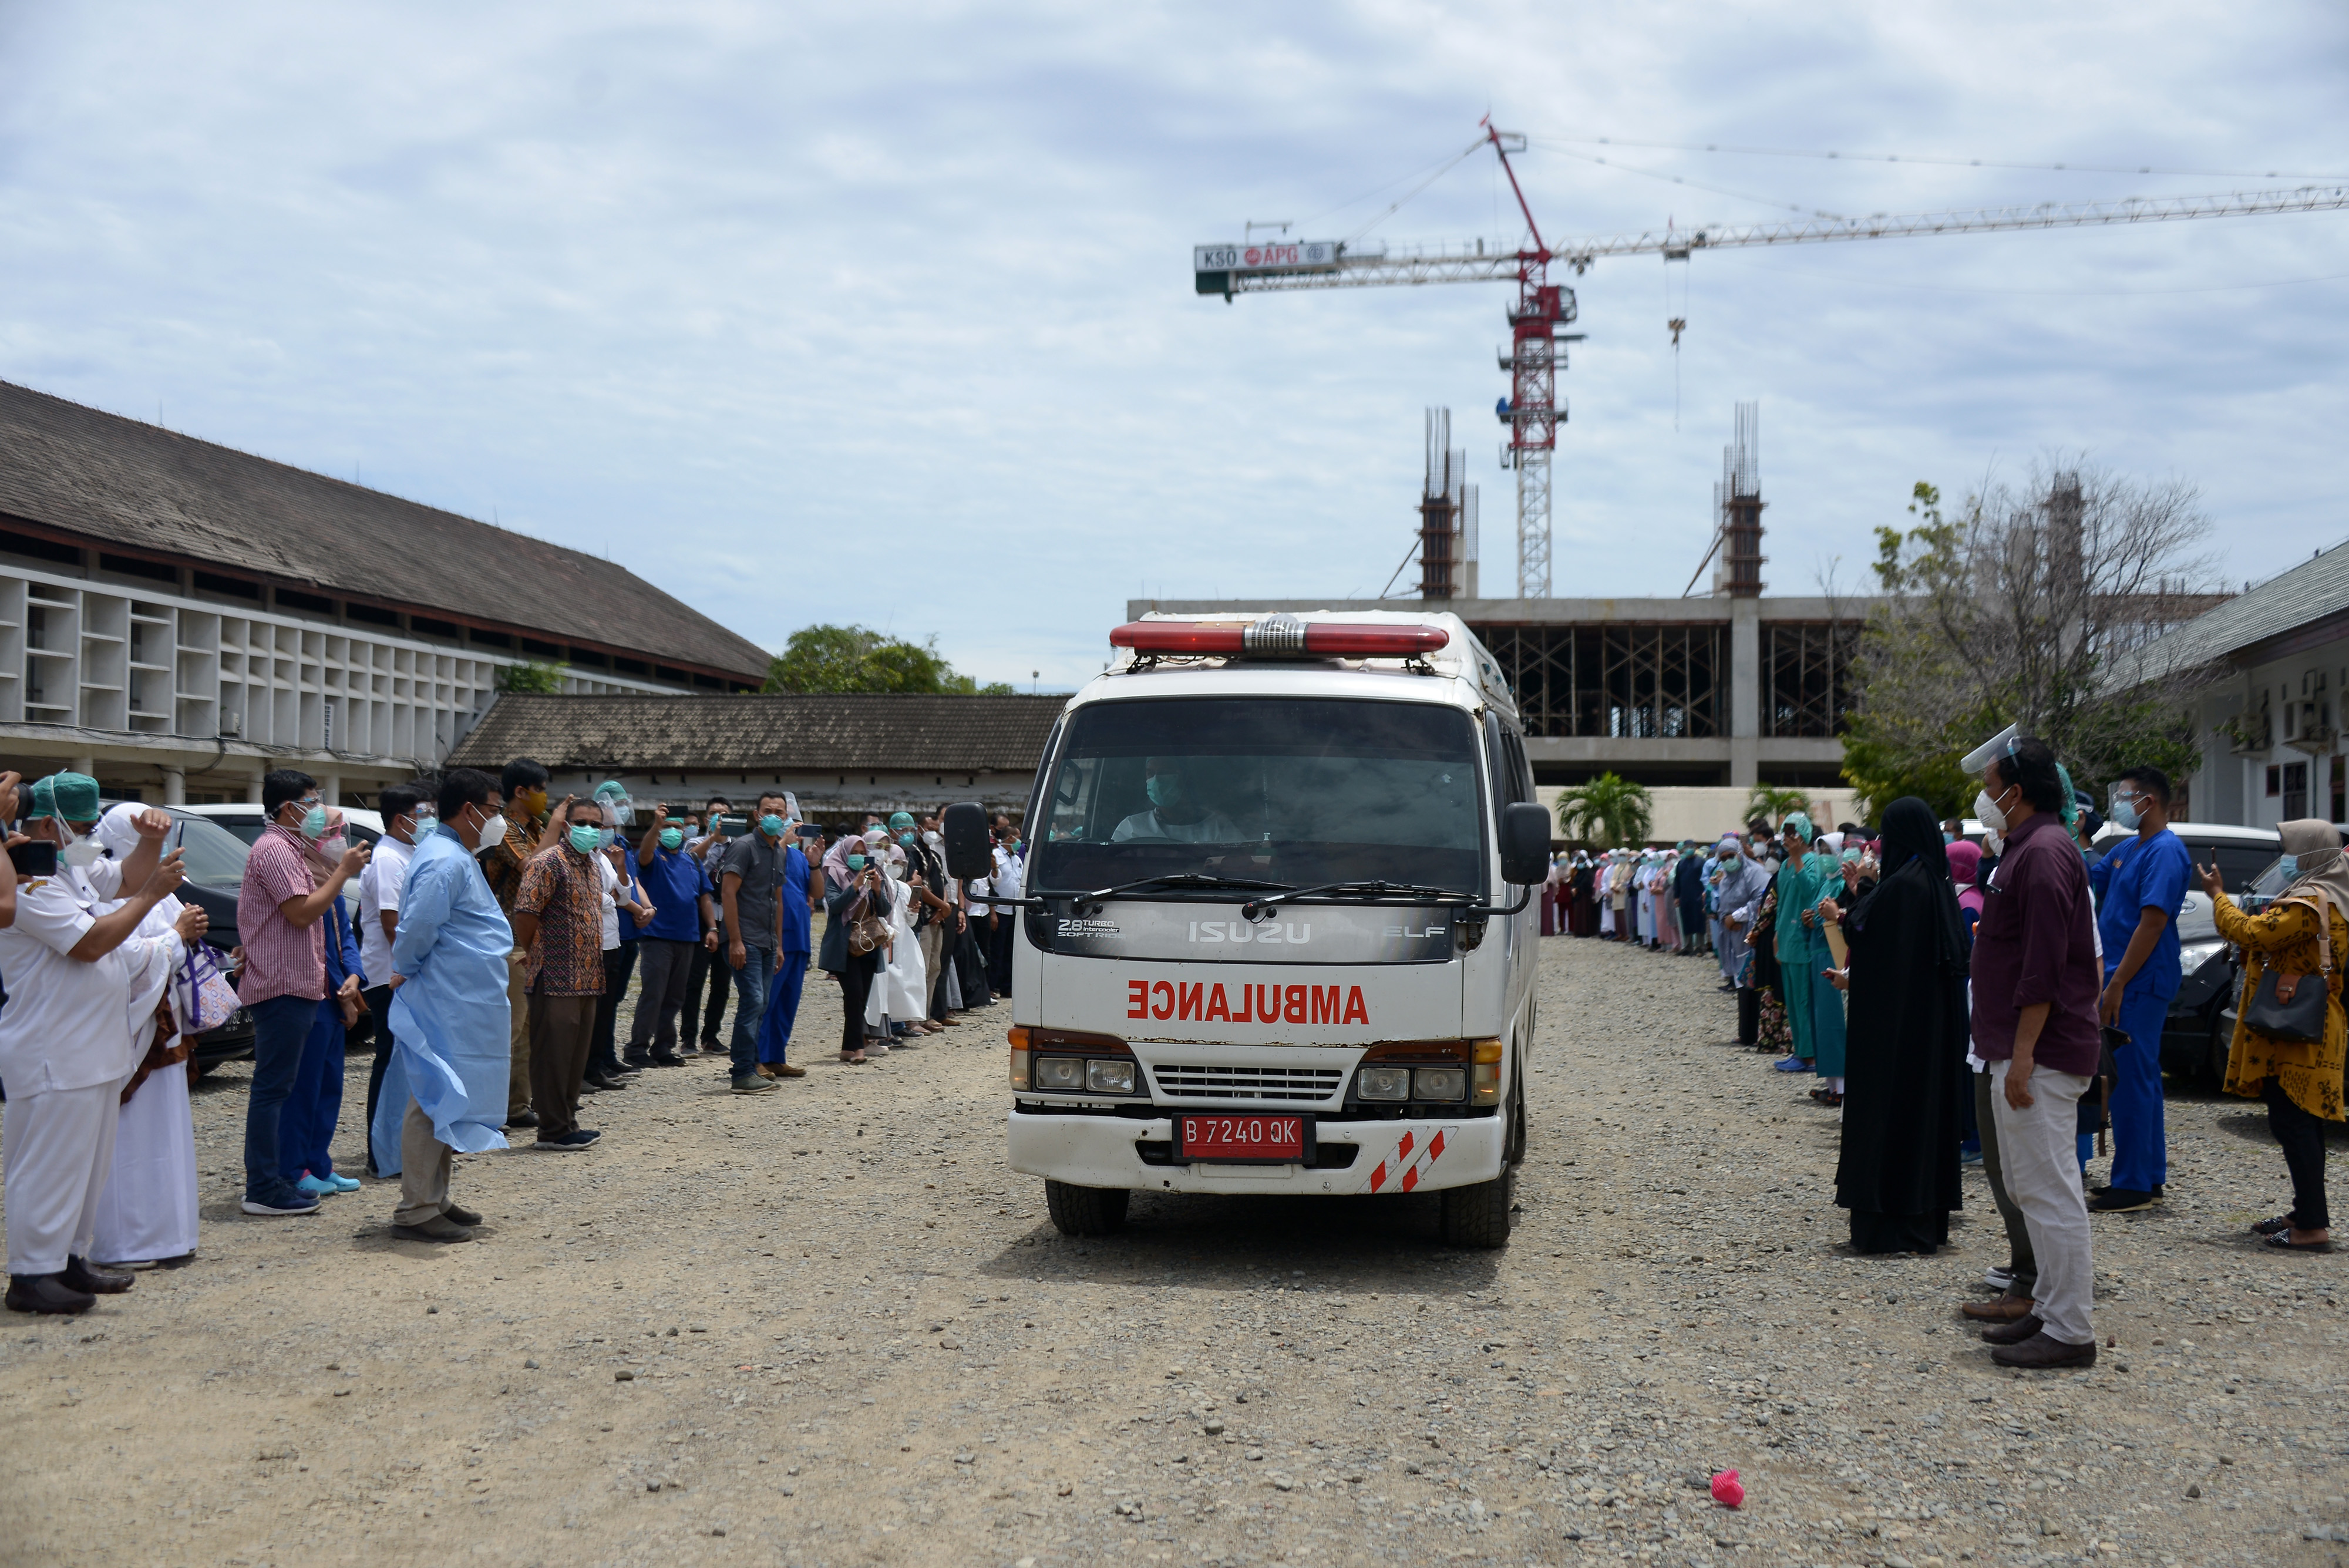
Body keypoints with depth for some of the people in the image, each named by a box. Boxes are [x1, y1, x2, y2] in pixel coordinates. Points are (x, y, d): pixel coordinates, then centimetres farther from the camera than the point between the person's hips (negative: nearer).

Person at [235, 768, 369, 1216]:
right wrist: (343, 871, -11)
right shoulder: (275, 849, -13)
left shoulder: (289, 849, 21)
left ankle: (270, 1180, 18)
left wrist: (332, 873, 13)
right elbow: (303, 912, -20)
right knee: (272, 1086, -9)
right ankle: (263, 1189, -7)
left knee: (276, 1086, 13)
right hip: (282, 986, -11)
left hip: (293, 986, 11)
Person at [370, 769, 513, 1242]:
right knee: (434, 1102, -7)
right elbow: (416, 929, -25)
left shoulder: (457, 856, 17)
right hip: (443, 1004, -11)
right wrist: (406, 972, -9)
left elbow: (418, 928, 25)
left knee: (442, 1104, 15)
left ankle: (435, 1199, 24)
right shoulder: (444, 862, -18)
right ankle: (416, 1211, -3)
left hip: (460, 1005, 11)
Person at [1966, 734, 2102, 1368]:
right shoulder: (2027, 848, 17)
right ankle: (2050, 1308, 25)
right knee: (2031, 1185, 16)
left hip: (2041, 1053, -11)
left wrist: (2023, 1054, -23)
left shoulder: (2044, 853, -16)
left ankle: (2070, 1332, -2)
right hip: (2022, 1048, 11)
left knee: (2049, 1189, -7)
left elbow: (2044, 967, -22)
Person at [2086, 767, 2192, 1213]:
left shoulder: (2165, 852, -15)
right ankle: (2150, 1176, 22)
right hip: (2125, 980, 10)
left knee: (2133, 1080, -7)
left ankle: (2132, 1185, -3)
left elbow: (2153, 923, -21)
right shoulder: (2127, 849, 14)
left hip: (2140, 983, -10)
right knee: (2141, 1077, 14)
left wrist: (2117, 985, -22)